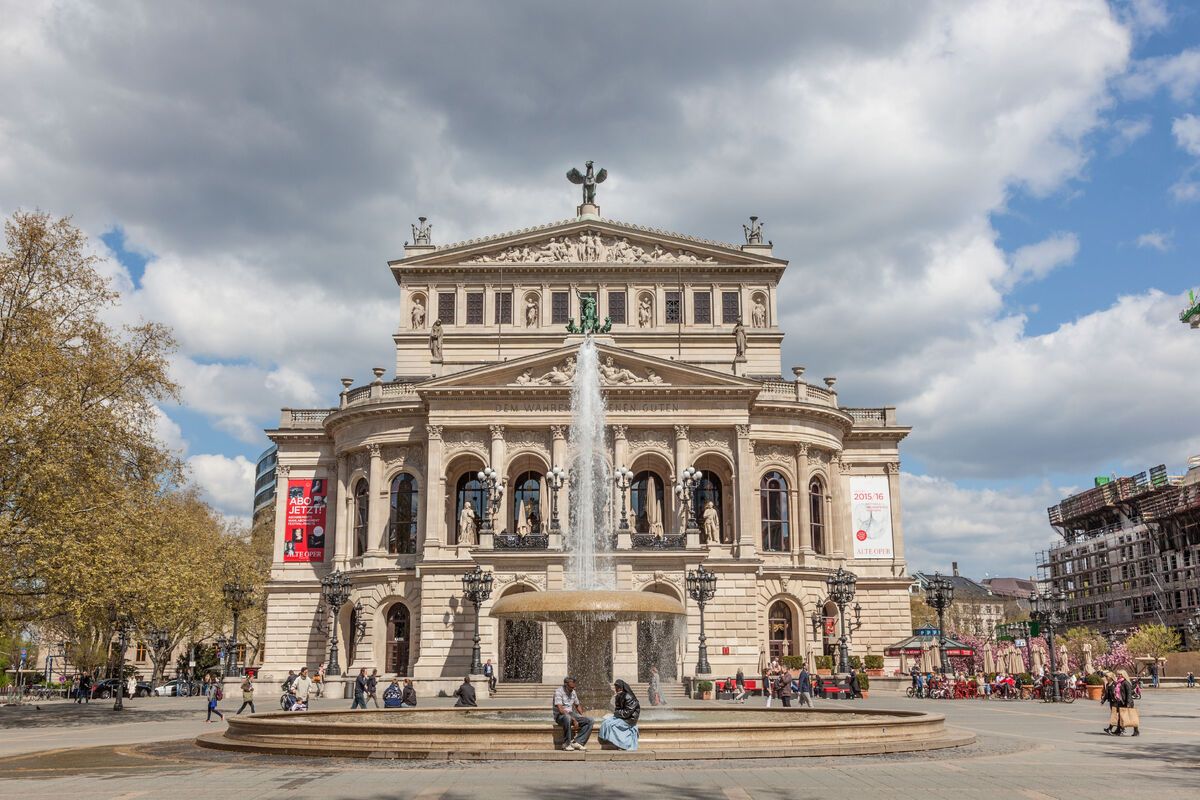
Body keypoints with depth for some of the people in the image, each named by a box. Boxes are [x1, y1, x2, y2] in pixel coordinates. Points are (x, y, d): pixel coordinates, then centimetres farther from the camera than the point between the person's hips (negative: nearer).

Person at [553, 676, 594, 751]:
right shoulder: (559, 691, -13)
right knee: (567, 718, -42)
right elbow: (560, 709, -23)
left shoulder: (573, 692, 11)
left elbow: (578, 705, 25)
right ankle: (566, 744, -26)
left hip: (571, 714, 7)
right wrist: (573, 719, -25)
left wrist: (582, 717, 9)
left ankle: (577, 742, -19)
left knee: (590, 720, -12)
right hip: (560, 715, -7)